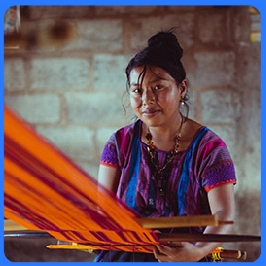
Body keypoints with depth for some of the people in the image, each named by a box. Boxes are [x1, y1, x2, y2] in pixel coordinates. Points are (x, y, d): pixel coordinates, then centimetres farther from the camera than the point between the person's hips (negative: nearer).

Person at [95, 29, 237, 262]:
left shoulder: (208, 147, -3)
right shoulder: (122, 142, 9)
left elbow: (224, 216, -13)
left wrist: (198, 251, -34)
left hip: (184, 257, -3)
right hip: (123, 256, 3)